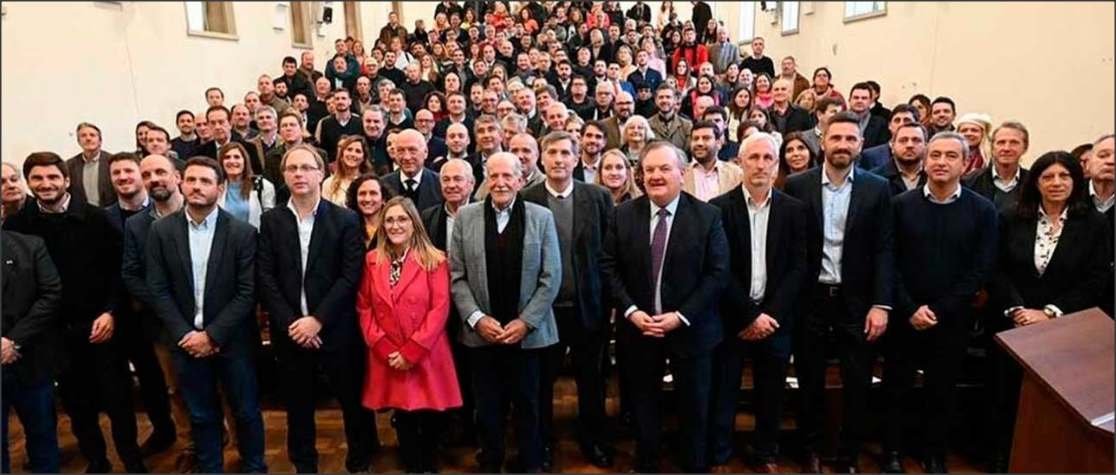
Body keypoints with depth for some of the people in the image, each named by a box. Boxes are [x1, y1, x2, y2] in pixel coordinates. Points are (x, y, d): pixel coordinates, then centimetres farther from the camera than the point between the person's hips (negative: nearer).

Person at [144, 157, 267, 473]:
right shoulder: (161, 231, -1)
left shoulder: (242, 232, -9)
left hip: (232, 341, -2)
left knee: (246, 412, 10)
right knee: (201, 416, 15)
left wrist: (212, 334, -14)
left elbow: (247, 292, -10)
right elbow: (158, 290, -2)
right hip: (186, 341, 2)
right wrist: (184, 334, -10)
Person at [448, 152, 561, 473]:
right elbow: (456, 276, 0)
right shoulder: (466, 217, 1)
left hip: (528, 333, -1)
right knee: (488, 407, 13)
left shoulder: (542, 217, -2)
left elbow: (551, 277, -3)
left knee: (528, 405, 13)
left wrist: (526, 321, -10)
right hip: (481, 332, 1)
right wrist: (476, 318, -9)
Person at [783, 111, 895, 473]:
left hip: (857, 301, 1)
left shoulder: (877, 189, 1)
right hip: (810, 300, 0)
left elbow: (883, 250, -1)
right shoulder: (797, 185, -2)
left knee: (857, 385, 8)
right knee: (810, 382, 12)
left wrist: (881, 304, -8)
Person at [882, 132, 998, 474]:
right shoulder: (902, 205, 0)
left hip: (952, 319, 0)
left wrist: (940, 310, -12)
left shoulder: (983, 210, 0)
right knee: (896, 388, 9)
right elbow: (889, 263, -4)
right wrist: (910, 309, -12)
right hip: (905, 316, 0)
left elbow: (981, 269, -5)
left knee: (942, 391, 12)